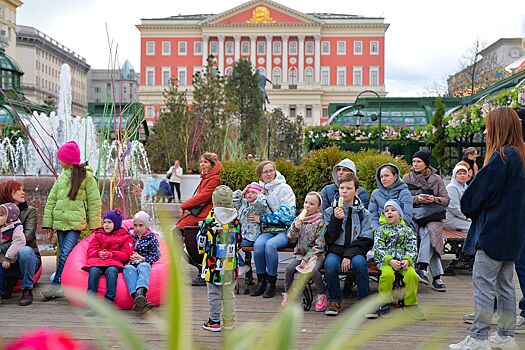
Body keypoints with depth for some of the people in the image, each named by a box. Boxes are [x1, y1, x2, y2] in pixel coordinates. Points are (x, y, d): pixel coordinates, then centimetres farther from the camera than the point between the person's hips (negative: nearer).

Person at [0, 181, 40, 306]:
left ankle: (27, 290, -16)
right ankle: (10, 280, 5)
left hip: (29, 258, -2)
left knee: (24, 251, -36)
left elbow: (27, 236, -14)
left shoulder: (30, 211, 0)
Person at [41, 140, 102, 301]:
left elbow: (94, 202, -1)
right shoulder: (62, 176, 15)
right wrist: (48, 224, 10)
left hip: (76, 223, -6)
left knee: (65, 255, -14)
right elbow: (51, 200, 16)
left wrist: (94, 226, -4)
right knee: (64, 256, 5)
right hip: (60, 222, 6)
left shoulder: (86, 176, -1)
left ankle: (55, 286, -10)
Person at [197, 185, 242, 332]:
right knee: (228, 293, 13)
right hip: (230, 263, 3)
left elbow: (201, 243, -6)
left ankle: (214, 321, 11)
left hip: (213, 263, -3)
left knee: (214, 293, 6)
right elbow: (239, 243, 9)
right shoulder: (236, 221, -1)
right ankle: (228, 321, 21)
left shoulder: (209, 221, -12)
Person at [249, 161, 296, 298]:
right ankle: (261, 281, -14)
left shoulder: (284, 188, -2)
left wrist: (262, 219, -12)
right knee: (258, 244, -29)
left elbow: (286, 214, -12)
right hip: (268, 230, 4)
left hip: (285, 230, -4)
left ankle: (271, 282, -19)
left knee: (270, 244, -33)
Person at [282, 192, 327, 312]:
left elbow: (319, 245, -12)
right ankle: (287, 294, 1)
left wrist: (307, 259, -18)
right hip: (301, 254, 4)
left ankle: (321, 295, -7)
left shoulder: (320, 222, -8)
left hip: (316, 255, -4)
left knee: (313, 270, -32)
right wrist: (295, 228, -13)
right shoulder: (299, 219, 7)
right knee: (289, 268, -21)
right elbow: (290, 239, 6)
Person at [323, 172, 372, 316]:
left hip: (355, 252, 0)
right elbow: (329, 238, 0)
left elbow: (365, 240, -1)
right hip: (335, 250, 1)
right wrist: (336, 219, -15)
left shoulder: (364, 213, 7)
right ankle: (335, 300, -13)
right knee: (330, 263, -33)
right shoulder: (330, 211, 9)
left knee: (359, 263, -34)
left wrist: (349, 256, -14)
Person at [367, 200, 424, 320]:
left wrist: (407, 260, -13)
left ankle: (411, 304, -11)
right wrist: (390, 260, -16)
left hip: (404, 261, 2)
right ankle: (383, 303, -16)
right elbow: (379, 248, 0)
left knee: (412, 275, -28)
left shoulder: (408, 230, 15)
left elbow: (412, 248, 7)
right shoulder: (380, 230, 11)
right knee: (387, 274, -34)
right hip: (386, 261, -1)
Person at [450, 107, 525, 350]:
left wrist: (468, 207, 4)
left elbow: (479, 191, -15)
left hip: (493, 230, -9)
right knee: (505, 284, 14)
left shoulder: (502, 156, -17)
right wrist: (475, 207, 13)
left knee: (483, 283, -4)